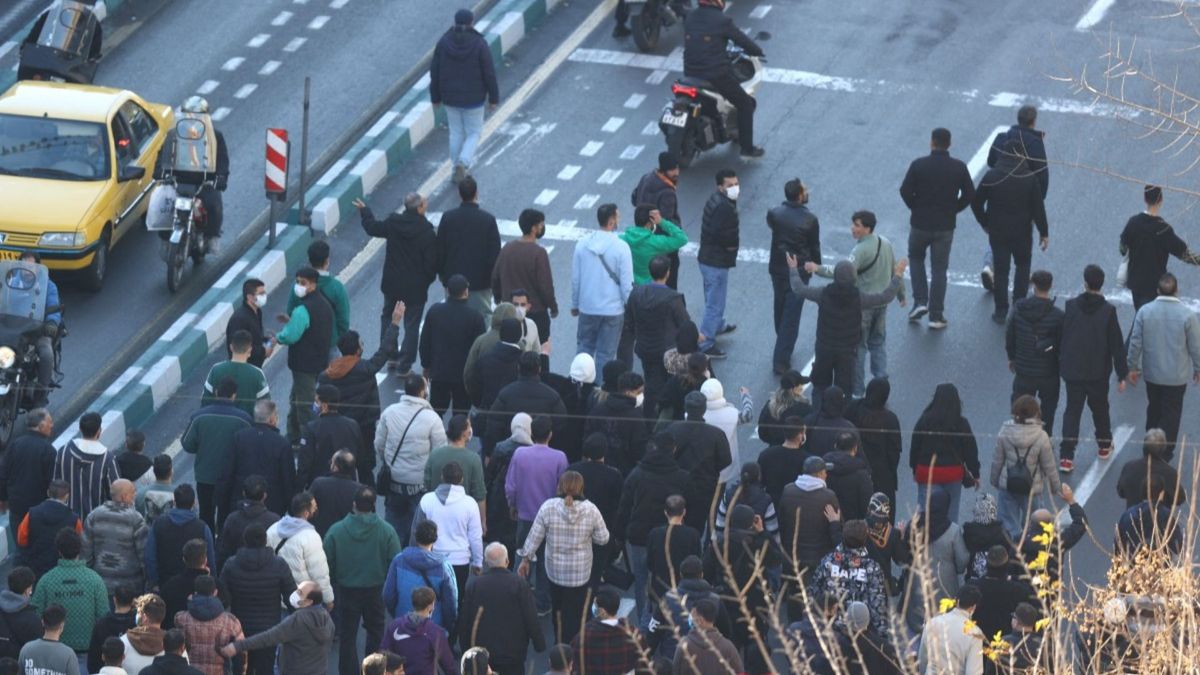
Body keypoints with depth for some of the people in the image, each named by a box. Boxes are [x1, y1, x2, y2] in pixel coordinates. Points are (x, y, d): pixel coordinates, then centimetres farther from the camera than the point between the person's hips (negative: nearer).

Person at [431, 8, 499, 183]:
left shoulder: (443, 43, -12)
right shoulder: (480, 44, -20)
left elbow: (435, 72, -5)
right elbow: (489, 74, -14)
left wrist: (436, 97, 8)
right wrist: (494, 98, -1)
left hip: (451, 97, 3)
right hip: (473, 98, -3)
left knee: (456, 133, 20)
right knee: (473, 133, 14)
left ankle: (459, 171, 30)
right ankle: (463, 164, -10)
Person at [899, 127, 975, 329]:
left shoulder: (919, 165, -12)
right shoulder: (959, 168, -6)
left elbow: (905, 191, -13)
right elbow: (970, 194, -4)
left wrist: (916, 207, 5)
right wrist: (953, 210, 9)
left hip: (920, 223, -1)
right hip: (945, 226, 1)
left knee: (916, 259, 24)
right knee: (939, 269, 9)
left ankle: (920, 302, 11)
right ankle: (936, 316, 9)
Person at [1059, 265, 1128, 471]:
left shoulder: (1071, 306, -10)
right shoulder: (1108, 311, -14)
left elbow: (1062, 337, -1)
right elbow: (1117, 345, -11)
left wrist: (1062, 364, 13)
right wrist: (1122, 374, -3)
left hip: (1073, 371, 1)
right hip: (1098, 372, -1)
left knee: (1072, 410, 6)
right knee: (1100, 408, 21)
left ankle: (1066, 456, -3)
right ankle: (1104, 445, 39)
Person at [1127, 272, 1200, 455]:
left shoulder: (1144, 311, -12)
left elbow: (1135, 342, -7)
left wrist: (1133, 367, 7)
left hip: (1152, 373, 3)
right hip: (1177, 376, -3)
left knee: (1154, 409, 23)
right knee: (1171, 413, 9)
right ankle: (1165, 451, 11)